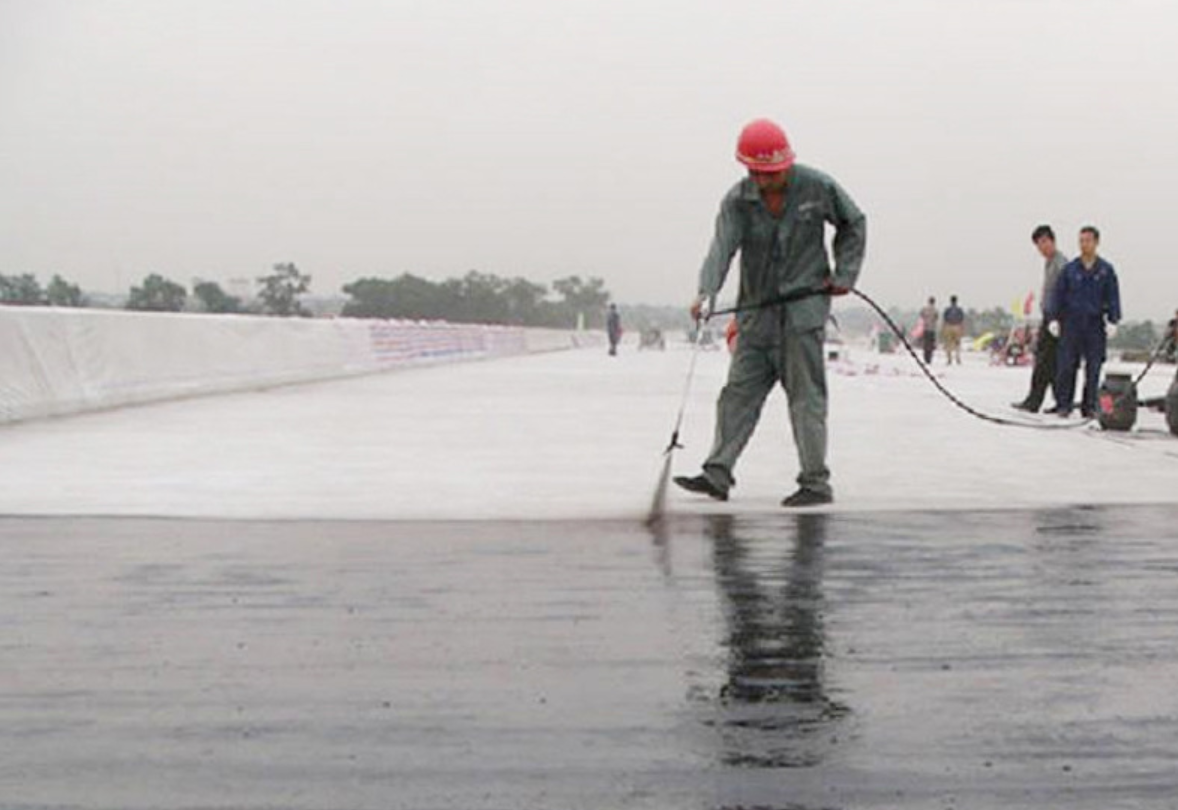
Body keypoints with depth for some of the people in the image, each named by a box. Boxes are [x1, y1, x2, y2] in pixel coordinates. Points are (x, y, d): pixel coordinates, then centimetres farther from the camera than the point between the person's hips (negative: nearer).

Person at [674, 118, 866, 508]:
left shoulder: (817, 187, -5)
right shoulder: (737, 201, -3)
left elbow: (853, 224, 11)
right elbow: (722, 246, -19)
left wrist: (844, 274, 3)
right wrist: (707, 292, -35)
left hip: (804, 307, -3)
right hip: (757, 312, 3)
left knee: (806, 396, -4)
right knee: (739, 391, 5)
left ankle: (816, 482, 1)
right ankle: (718, 473, 10)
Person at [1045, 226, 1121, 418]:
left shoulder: (1106, 270, 5)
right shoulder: (1070, 269, 6)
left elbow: (1113, 297, 3)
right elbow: (1057, 294, 6)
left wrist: (1113, 321, -9)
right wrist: (1053, 318, -5)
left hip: (1095, 326, 0)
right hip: (1071, 325, 0)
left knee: (1093, 368, 1)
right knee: (1067, 366, -4)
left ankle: (1089, 407, 7)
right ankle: (1064, 405, 3)